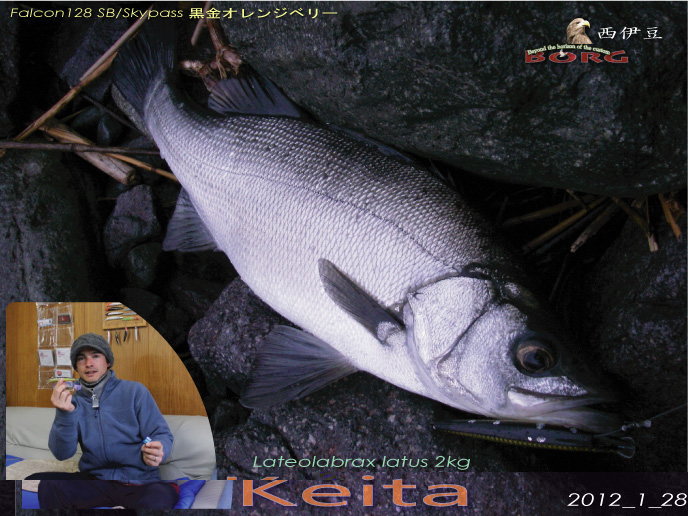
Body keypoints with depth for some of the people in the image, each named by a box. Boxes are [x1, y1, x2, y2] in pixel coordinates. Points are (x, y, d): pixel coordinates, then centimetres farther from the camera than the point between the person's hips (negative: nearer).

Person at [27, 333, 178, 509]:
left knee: (160, 498, -38)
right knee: (36, 484, -21)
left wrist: (158, 451, -27)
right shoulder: (74, 401, 8)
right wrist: (64, 414, -22)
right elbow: (62, 453, -3)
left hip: (139, 482, -4)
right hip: (94, 480, 4)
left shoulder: (134, 391, -1)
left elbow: (162, 435, -3)